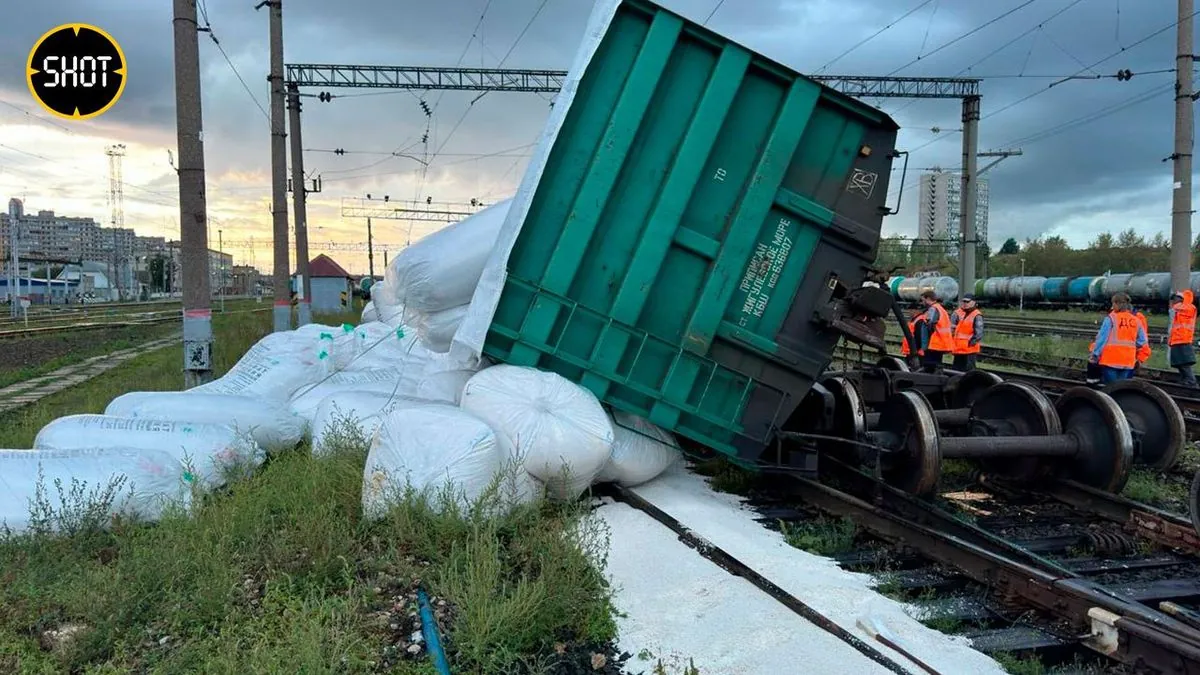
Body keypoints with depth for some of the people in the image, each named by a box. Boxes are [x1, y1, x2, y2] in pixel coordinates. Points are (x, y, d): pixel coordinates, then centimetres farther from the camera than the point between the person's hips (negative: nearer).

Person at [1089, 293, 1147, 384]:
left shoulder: (1111, 318, -7)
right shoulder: (1136, 321, 5)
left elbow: (1102, 338, -8)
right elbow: (1142, 341, 6)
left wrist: (1095, 354, -2)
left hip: (1110, 360, -4)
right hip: (1128, 362, 4)